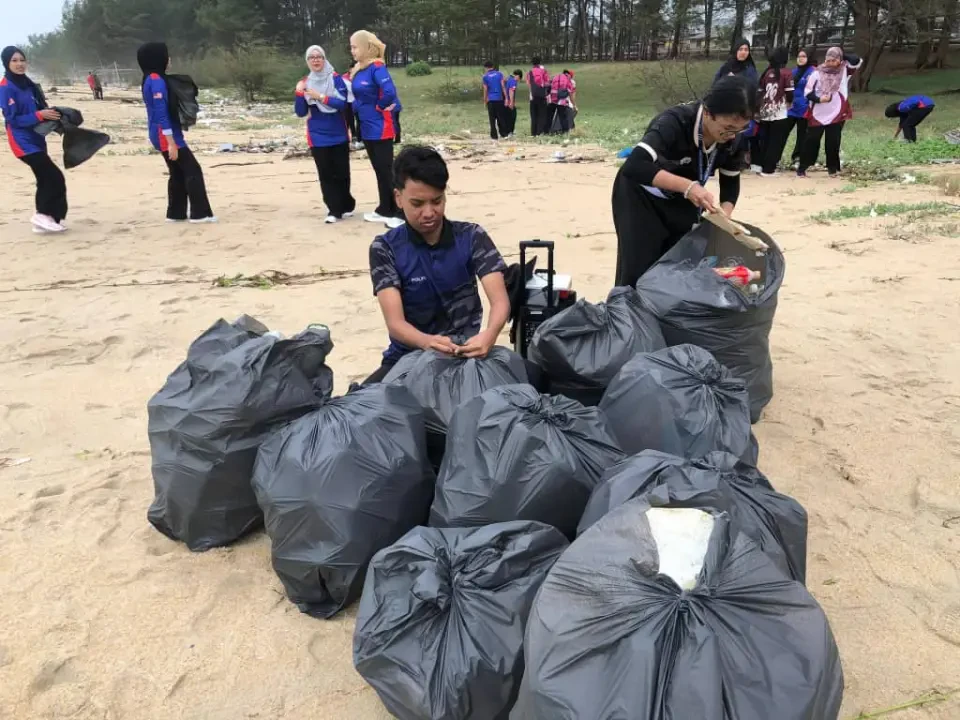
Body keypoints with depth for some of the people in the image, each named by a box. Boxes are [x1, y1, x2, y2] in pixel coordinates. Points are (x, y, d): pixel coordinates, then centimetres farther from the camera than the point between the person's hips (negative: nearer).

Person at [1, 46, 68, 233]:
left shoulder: (27, 84, 11)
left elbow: (39, 108, 16)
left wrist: (52, 113, -4)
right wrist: (39, 115, -24)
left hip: (36, 138, 8)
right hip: (23, 142, -8)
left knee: (45, 179, 10)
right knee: (55, 178, -13)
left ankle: (42, 219, 18)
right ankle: (44, 215, -3)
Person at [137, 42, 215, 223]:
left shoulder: (151, 79, 14)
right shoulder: (156, 81, -17)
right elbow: (161, 114, -22)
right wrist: (171, 142, -24)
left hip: (164, 135, 10)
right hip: (165, 136, -10)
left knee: (178, 173, 13)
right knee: (193, 170, -8)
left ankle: (175, 213, 15)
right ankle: (200, 213, -8)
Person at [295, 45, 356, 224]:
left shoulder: (336, 79, -3)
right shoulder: (305, 83, 4)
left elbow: (343, 103, -16)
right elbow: (300, 112, 0)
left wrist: (321, 97, -21)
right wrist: (299, 93, -14)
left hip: (339, 135, -1)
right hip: (318, 137, 2)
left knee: (341, 172, 5)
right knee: (326, 174, 0)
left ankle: (346, 206, 22)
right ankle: (334, 209, 5)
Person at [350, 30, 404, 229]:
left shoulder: (377, 67, -14)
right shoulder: (359, 70, 11)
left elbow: (389, 91, -29)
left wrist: (379, 107, -14)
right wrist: (357, 108, 4)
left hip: (380, 128, -9)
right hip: (367, 128, 9)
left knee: (386, 170, -6)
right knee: (379, 171, 14)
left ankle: (400, 213, 1)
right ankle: (385, 211, 22)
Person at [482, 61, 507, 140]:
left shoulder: (485, 76, -1)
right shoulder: (499, 74, 3)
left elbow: (485, 90, -2)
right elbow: (503, 86, -2)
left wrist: (485, 101, 6)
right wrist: (506, 97, 0)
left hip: (490, 99, -2)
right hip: (499, 99, 2)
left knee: (492, 118, 3)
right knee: (501, 117, 12)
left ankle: (494, 135, 1)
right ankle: (503, 133, 12)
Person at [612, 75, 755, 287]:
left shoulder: (731, 140, -15)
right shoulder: (675, 122, -33)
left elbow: (731, 182, -1)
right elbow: (634, 166, -46)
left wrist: (724, 218, -20)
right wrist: (687, 185, -51)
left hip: (680, 200, 6)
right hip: (640, 196, -6)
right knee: (639, 271, -9)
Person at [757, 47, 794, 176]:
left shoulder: (767, 72, 7)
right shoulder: (786, 72, -8)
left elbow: (760, 91, 9)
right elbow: (790, 93, -10)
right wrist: (789, 102, 11)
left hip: (765, 113, 5)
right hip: (779, 113, -5)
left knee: (765, 141, 14)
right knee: (776, 142, 2)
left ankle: (764, 165, 18)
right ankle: (768, 169, 1)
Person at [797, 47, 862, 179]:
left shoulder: (844, 70, 3)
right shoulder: (817, 73, -2)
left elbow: (856, 61, -11)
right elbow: (807, 92, -1)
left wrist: (842, 55, -5)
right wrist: (818, 99, -17)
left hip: (837, 114, 1)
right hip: (817, 115, -1)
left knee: (833, 143, 6)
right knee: (811, 141, 2)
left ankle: (833, 168, 18)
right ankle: (802, 168, 9)